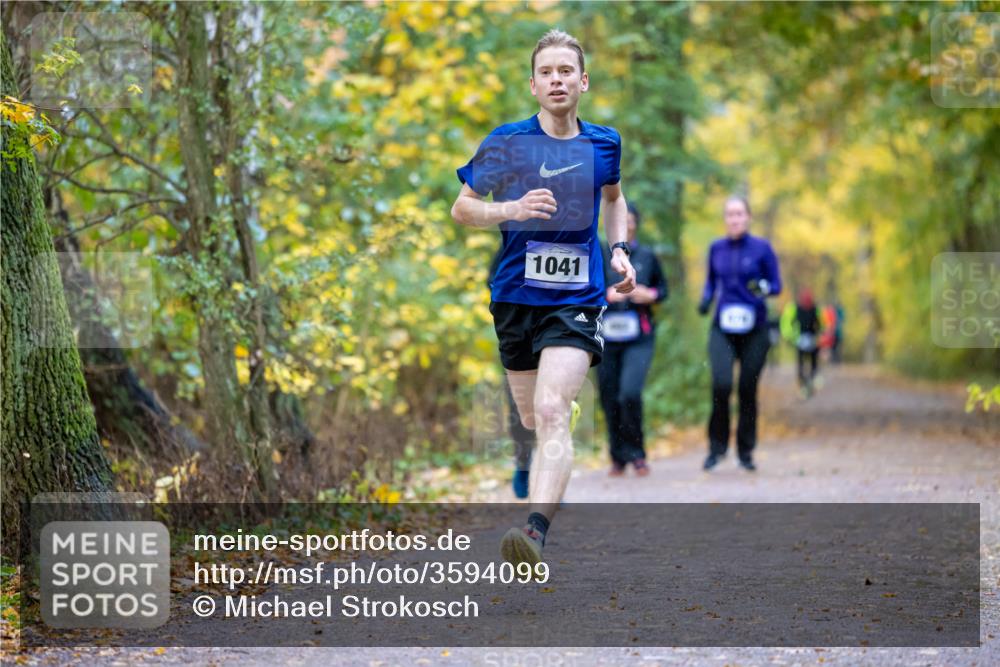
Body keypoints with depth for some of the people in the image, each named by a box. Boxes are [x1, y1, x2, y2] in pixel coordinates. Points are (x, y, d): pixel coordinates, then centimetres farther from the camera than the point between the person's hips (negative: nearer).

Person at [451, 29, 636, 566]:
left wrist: (619, 250, 10)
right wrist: (511, 210, -16)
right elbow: (462, 208, 3)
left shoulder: (604, 143, 4)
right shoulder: (507, 141, -3)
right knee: (532, 418, 15)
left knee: (550, 412, -21)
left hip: (576, 298, -1)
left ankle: (536, 529, -33)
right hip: (516, 295, 1)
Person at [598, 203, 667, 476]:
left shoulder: (646, 256, 6)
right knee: (610, 399, 3)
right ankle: (618, 458, 19)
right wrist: (605, 294, -14)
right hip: (606, 338, 1)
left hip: (639, 338, -1)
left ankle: (635, 453, 0)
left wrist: (651, 295, -5)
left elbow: (663, 288, 16)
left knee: (630, 392, -18)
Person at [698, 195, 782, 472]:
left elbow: (777, 284, 2)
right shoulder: (716, 248, 7)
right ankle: (716, 447, -2)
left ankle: (746, 452, 16)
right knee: (721, 384, -17)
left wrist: (764, 288, -19)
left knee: (748, 390, 1)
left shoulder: (761, 248, -1)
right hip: (722, 329, 1)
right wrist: (705, 300, 0)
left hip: (753, 328, -1)